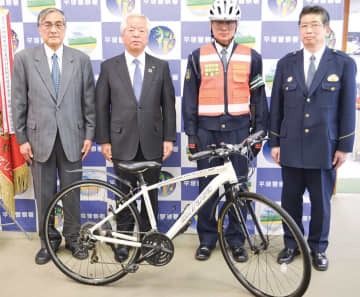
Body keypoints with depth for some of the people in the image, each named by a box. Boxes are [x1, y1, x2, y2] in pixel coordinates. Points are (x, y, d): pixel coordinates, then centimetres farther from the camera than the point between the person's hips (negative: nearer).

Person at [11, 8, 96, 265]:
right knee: (44, 195, 10)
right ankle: (48, 241, 28)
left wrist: (89, 135, 0)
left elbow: (89, 101, 4)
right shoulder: (24, 58, 1)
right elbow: (19, 102, 2)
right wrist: (22, 138, -1)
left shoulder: (81, 59, 3)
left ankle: (73, 238, 28)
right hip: (40, 137, 0)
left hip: (71, 137, 0)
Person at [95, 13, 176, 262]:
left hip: (152, 142, 1)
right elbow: (102, 106, 3)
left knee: (151, 193, 10)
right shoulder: (109, 66, 3)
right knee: (125, 192, 8)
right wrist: (104, 140, -2)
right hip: (122, 141, -1)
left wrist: (169, 138, -1)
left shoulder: (161, 66, 5)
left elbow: (168, 105, 4)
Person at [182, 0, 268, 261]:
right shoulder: (198, 57, 5)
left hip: (238, 129, 0)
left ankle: (236, 240, 21)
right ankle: (207, 239, 21)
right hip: (207, 130, 0)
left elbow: (258, 98, 8)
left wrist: (259, 132, 4)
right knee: (207, 187, 5)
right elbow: (190, 99, 4)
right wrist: (191, 134, -1)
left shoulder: (251, 58, 6)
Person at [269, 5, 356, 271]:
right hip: (291, 146, 2)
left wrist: (344, 146, -3)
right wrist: (274, 142, 4)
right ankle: (291, 244, 29)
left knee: (321, 200, 10)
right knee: (290, 199, 11)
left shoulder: (344, 64, -1)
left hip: (324, 147, -1)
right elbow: (276, 107, 6)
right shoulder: (286, 63, 4)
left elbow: (348, 108, -1)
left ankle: (318, 248, 29)